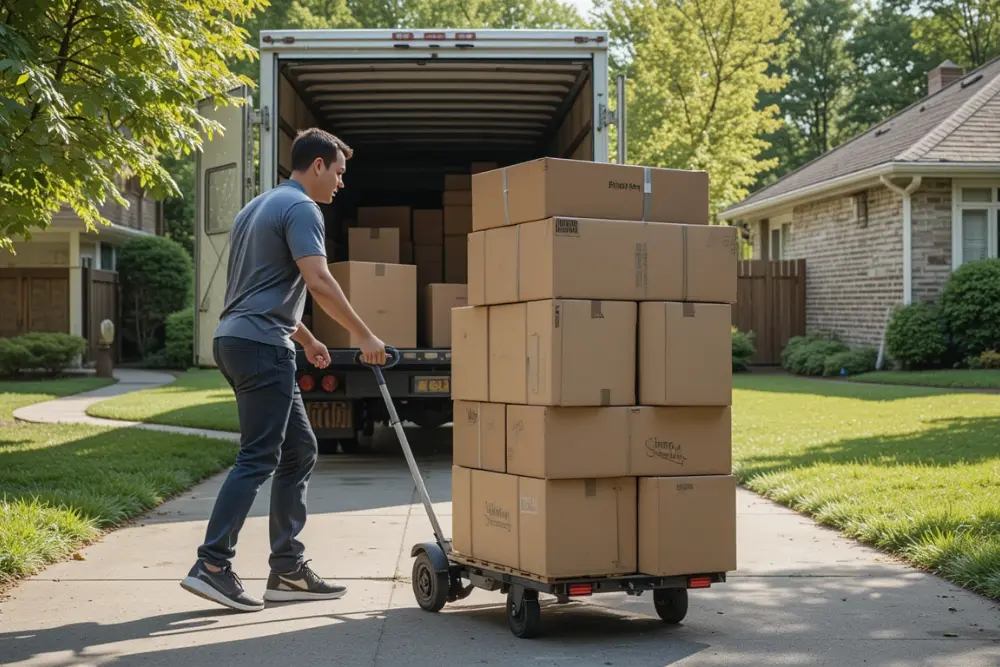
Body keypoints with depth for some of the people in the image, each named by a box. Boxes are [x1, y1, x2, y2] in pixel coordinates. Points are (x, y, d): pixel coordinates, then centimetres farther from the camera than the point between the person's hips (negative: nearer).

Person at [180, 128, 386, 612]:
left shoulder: (258, 206, 24)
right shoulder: (301, 208, -8)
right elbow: (318, 281, -21)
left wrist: (307, 340, 34)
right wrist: (364, 337, -15)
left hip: (236, 338, 10)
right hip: (262, 344, -10)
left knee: (299, 450, 12)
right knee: (258, 458, -9)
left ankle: (287, 570, 13)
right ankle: (212, 565, -10)